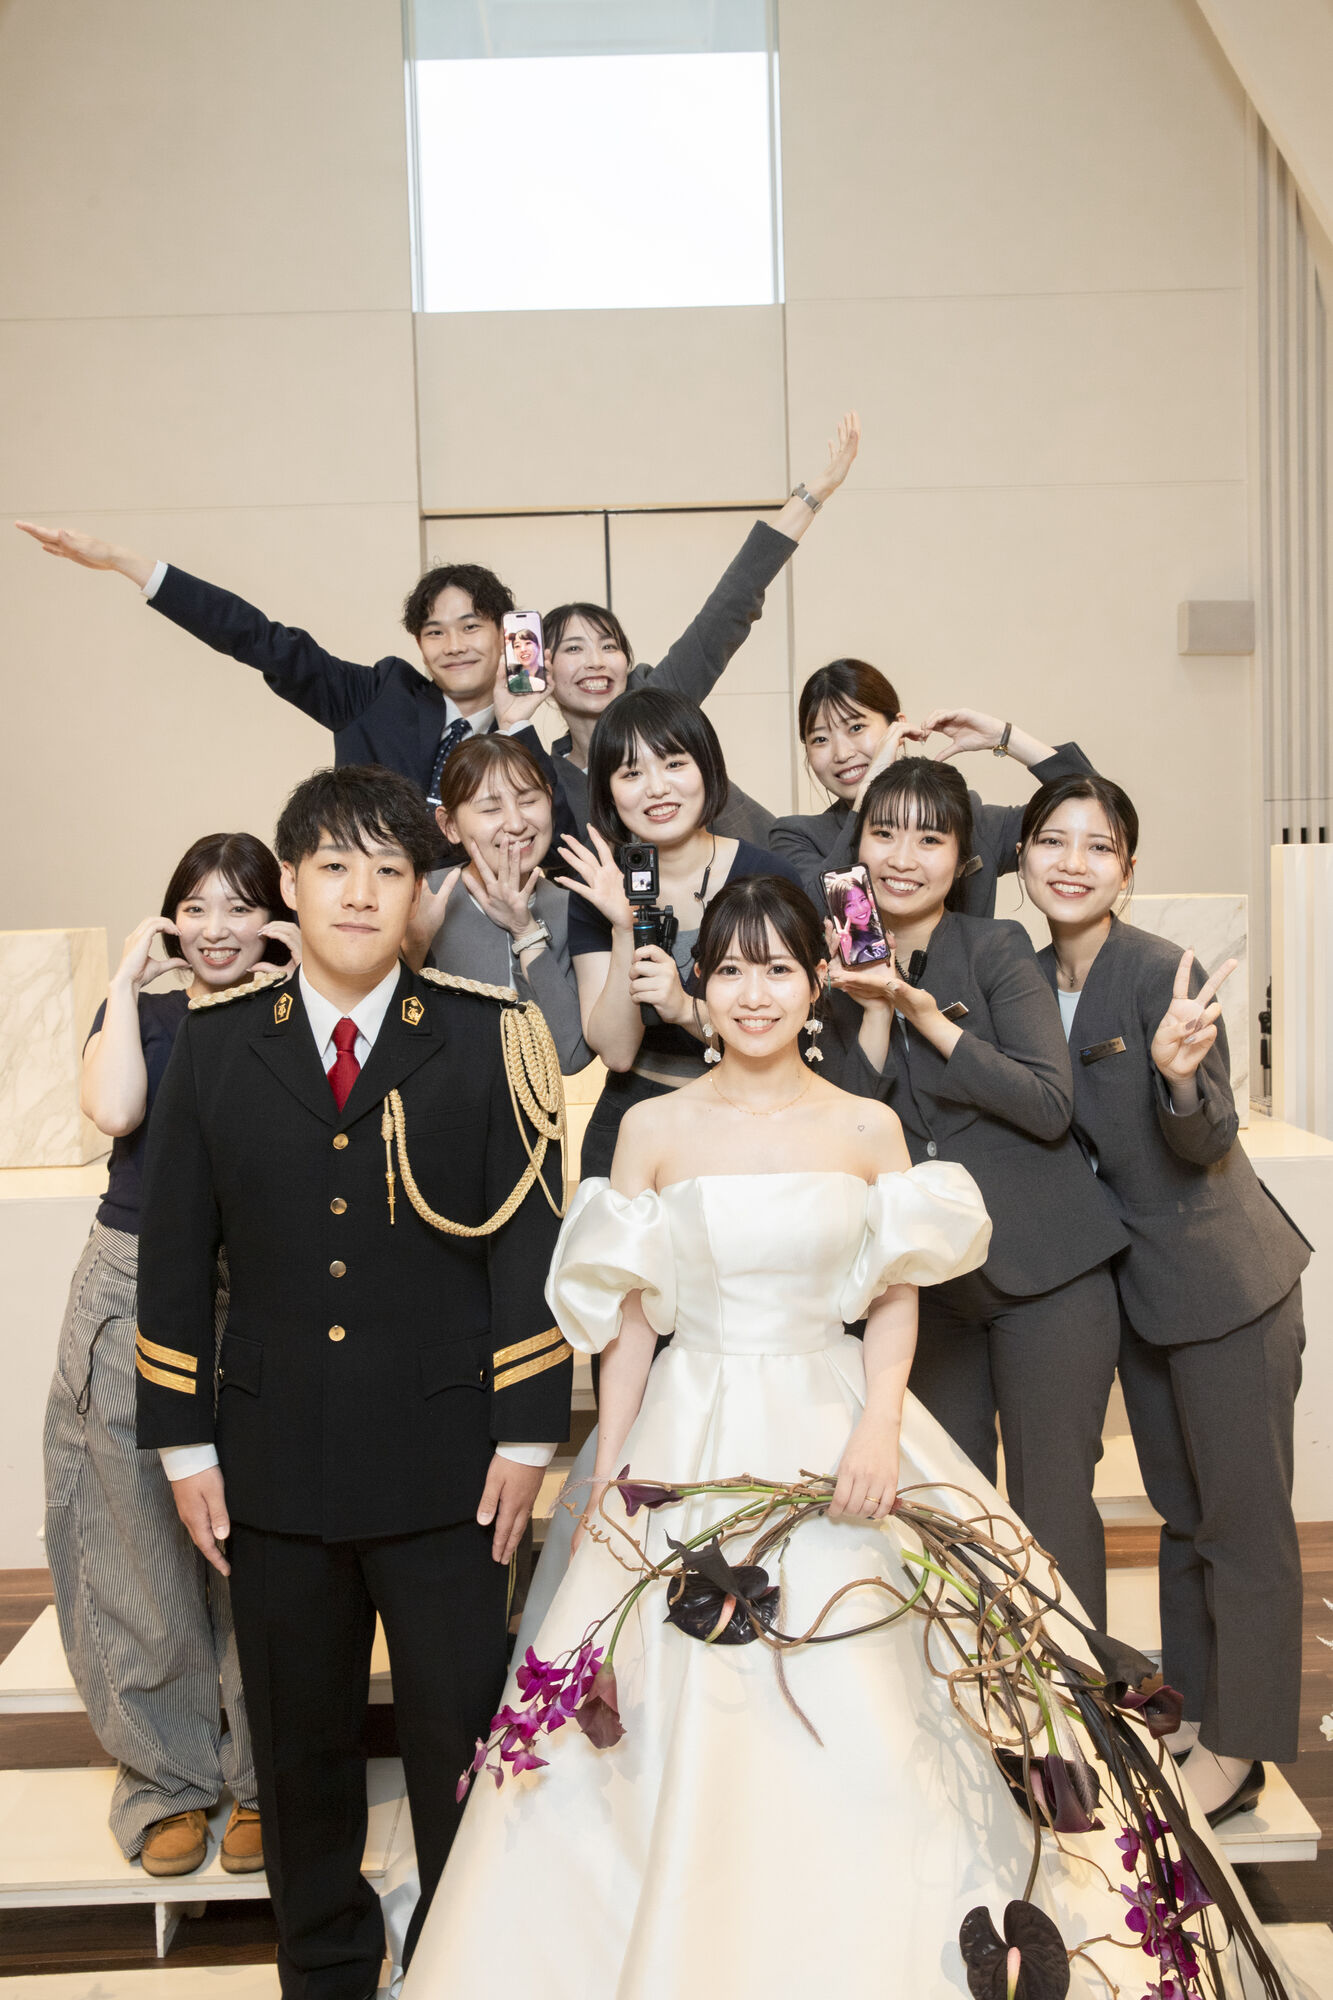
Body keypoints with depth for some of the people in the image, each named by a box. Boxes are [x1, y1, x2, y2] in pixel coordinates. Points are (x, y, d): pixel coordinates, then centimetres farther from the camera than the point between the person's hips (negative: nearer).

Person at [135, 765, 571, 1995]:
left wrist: (527, 1433, -7)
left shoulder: (488, 1041, -2)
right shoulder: (217, 1049, 4)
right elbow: (175, 1257, 6)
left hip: (445, 1461, -2)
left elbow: (529, 1242, -4)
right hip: (276, 1463, 3)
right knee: (298, 1749, 17)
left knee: (461, 1742, 10)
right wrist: (184, 1443, 3)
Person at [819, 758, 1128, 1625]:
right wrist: (876, 1006, -15)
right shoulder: (847, 972, 6)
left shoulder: (998, 948, -7)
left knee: (1051, 1508, 2)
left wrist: (924, 1010, -22)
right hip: (928, 1282, 5)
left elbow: (1050, 1104, -17)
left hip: (1042, 1273, -4)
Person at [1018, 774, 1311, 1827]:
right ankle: (1190, 1702, 37)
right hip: (1137, 1281, 7)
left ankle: (1237, 1753, 19)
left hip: (1227, 1281, -7)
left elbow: (1208, 1144, -19)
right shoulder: (1030, 977, 1)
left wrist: (1179, 1071, -40)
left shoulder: (1160, 971, -20)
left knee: (1242, 1517, 5)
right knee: (1179, 1507, 20)